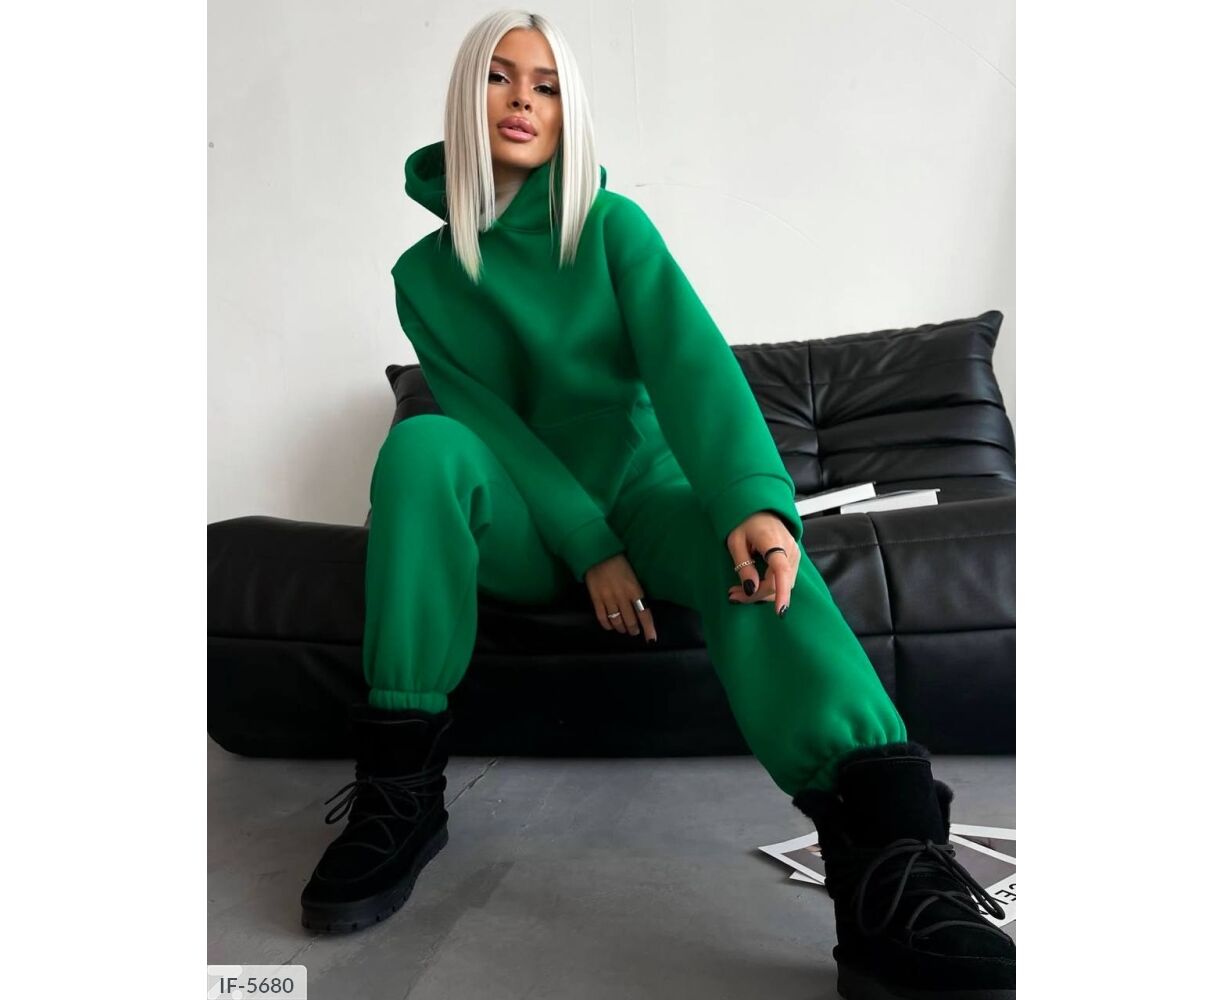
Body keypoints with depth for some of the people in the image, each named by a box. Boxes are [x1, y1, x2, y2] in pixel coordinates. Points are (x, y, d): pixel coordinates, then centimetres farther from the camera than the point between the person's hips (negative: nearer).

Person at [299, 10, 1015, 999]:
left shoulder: (614, 226, 0)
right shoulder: (425, 274, 4)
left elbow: (691, 359, -17)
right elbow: (486, 420, -6)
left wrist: (756, 498, -35)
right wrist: (590, 549, -20)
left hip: (640, 491, 0)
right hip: (523, 527, 1)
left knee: (745, 534, -32)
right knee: (421, 442, -29)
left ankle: (889, 866, -47)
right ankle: (402, 790, -25)